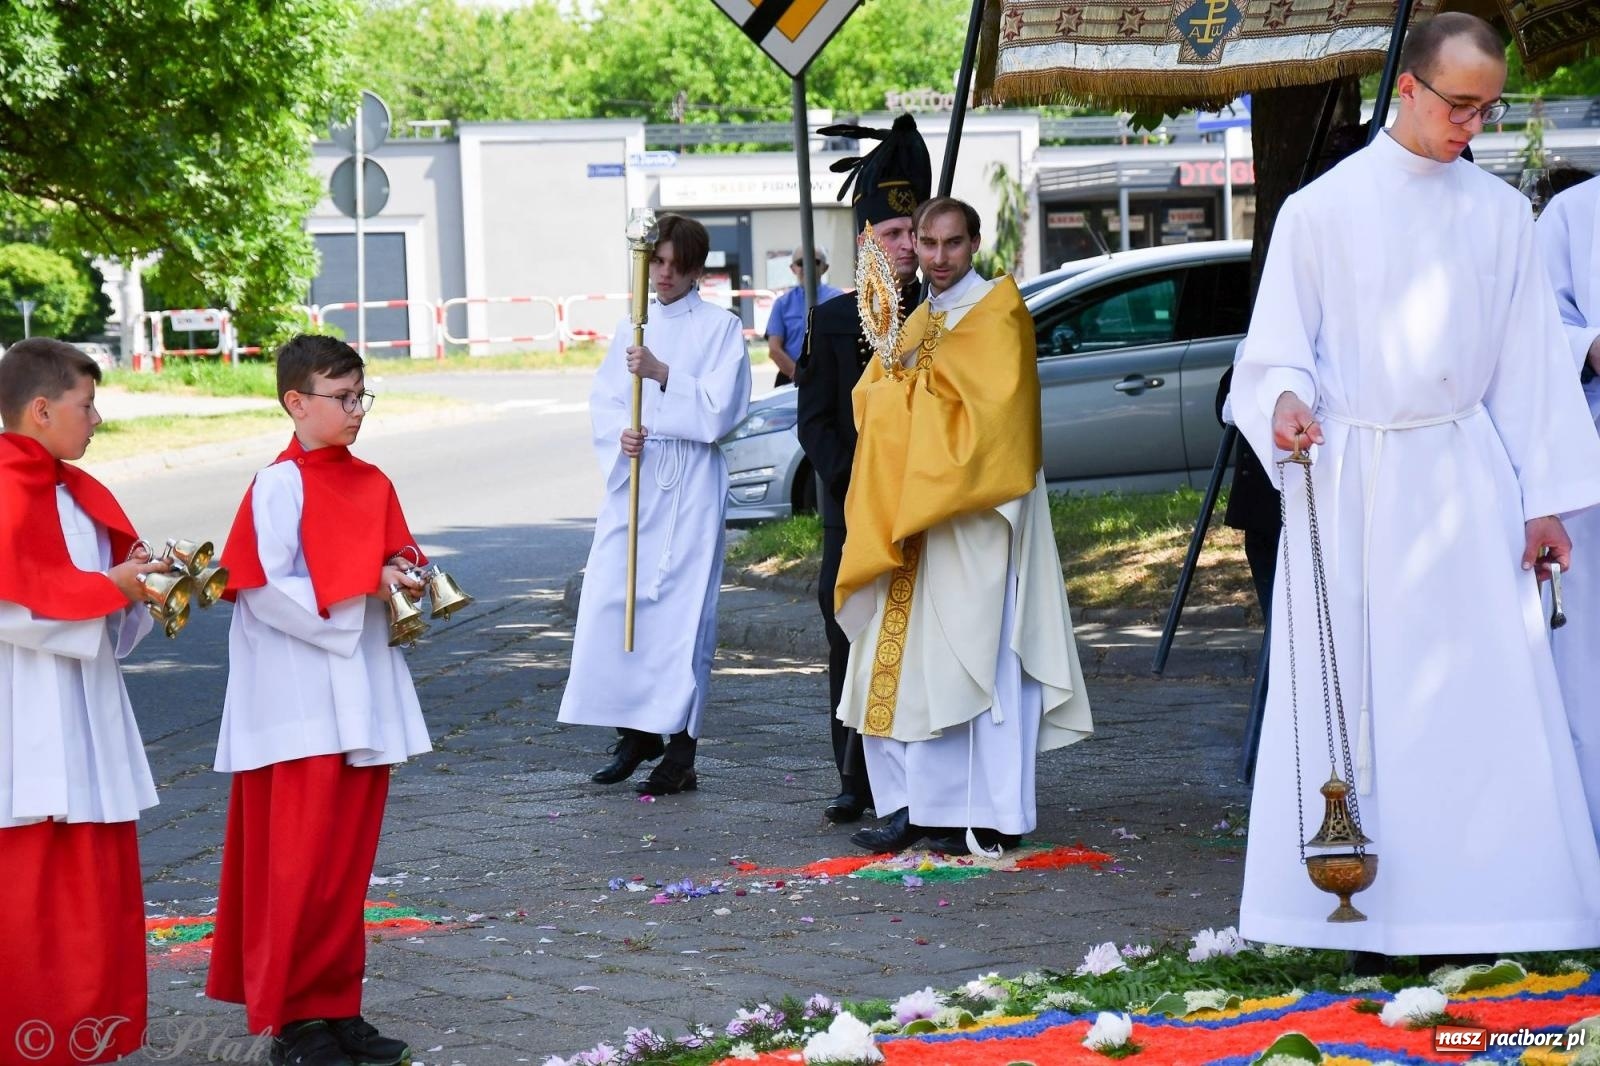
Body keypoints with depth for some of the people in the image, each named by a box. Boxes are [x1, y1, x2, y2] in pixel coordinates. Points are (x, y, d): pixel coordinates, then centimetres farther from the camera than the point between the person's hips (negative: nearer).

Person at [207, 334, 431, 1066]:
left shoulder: (370, 484, 9)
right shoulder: (279, 486, -11)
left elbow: (393, 555, 19)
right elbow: (267, 590, -17)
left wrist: (403, 572, -4)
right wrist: (364, 588, -19)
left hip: (363, 698, 7)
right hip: (301, 703, -7)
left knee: (350, 859, 11)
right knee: (302, 863, -4)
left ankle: (338, 1007, 18)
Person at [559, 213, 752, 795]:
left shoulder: (720, 327, 1)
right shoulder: (631, 330, 15)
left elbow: (722, 407, -9)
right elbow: (603, 402, 11)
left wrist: (663, 375, -18)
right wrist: (620, 435, -9)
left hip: (691, 485, -5)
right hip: (632, 478, 5)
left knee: (684, 610, -6)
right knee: (610, 601, 0)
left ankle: (680, 749, 0)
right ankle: (635, 730, 15)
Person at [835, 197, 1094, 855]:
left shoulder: (995, 313, -6)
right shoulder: (920, 320, 19)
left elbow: (990, 408, -17)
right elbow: (872, 399, 15)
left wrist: (916, 380, -9)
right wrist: (900, 379, -5)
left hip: (972, 515, -8)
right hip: (912, 516, 8)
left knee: (974, 660, -8)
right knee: (903, 659, 5)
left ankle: (994, 818, -6)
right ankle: (918, 806, 9)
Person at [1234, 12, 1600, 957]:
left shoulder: (1501, 213, 8)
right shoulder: (1323, 209, 0)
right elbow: (1278, 347, 1)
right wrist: (1286, 399, -21)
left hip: (1467, 482, 2)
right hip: (1351, 484, -2)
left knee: (1485, 691, -3)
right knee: (1354, 693, -1)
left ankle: (1482, 906, 2)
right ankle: (1369, 915, 4)